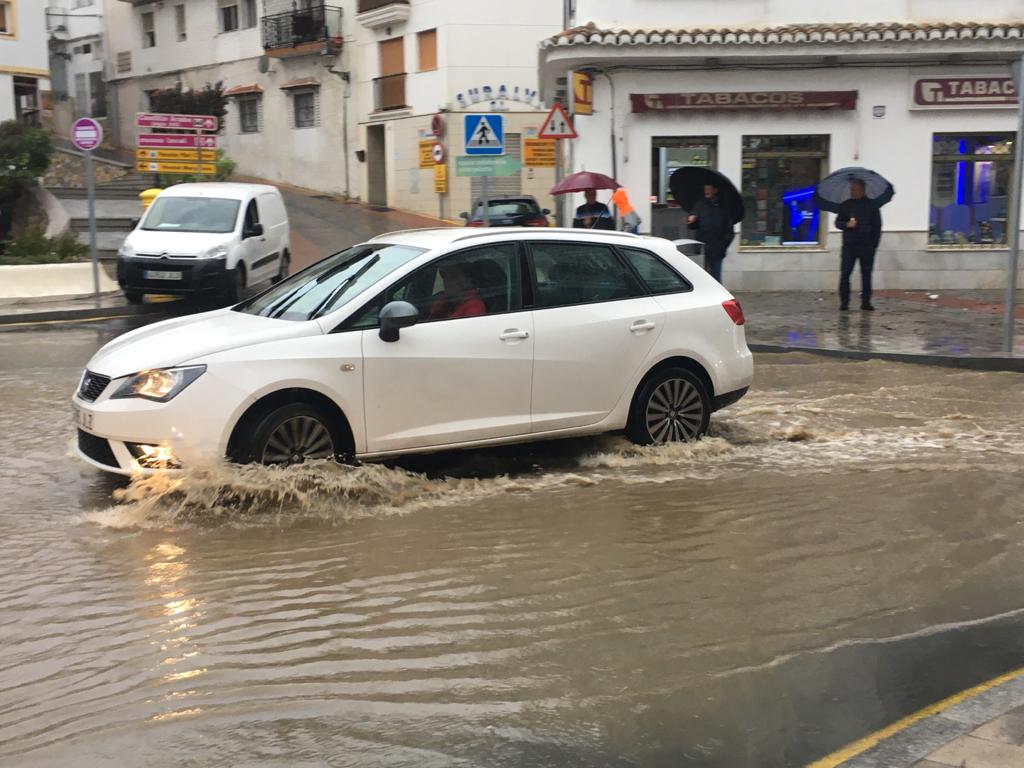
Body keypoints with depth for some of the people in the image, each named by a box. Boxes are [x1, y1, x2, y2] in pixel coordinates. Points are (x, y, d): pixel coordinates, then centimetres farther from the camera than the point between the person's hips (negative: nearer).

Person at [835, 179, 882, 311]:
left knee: (866, 274, 4)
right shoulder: (846, 205, 9)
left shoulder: (871, 206, 6)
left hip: (867, 246, 0)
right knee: (845, 274, -6)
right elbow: (838, 222, 13)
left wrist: (874, 244, -1)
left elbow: (877, 226, 7)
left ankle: (866, 302, 9)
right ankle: (844, 302, 0)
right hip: (849, 245, 0)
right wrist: (846, 224, -10)